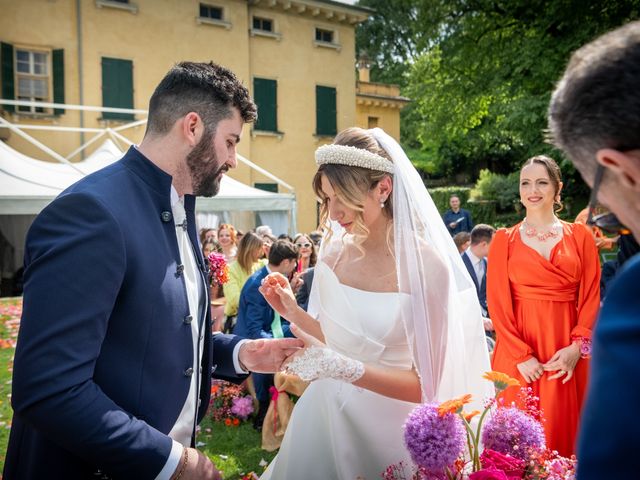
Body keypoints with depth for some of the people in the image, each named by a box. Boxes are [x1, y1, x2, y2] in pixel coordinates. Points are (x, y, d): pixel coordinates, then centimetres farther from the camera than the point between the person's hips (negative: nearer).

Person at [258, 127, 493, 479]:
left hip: (386, 423, -4)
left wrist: (345, 368, -28)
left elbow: (424, 384, -17)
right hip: (328, 414, 5)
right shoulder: (333, 255, -4)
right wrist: (292, 312, -7)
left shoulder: (426, 265, -18)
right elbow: (333, 339, 8)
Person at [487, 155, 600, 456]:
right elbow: (497, 302, -2)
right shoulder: (504, 240, 3)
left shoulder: (580, 237, 6)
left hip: (567, 354, 1)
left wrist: (577, 347, -10)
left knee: (563, 431, 8)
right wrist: (521, 355, -11)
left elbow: (591, 298, 3)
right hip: (517, 353, -1)